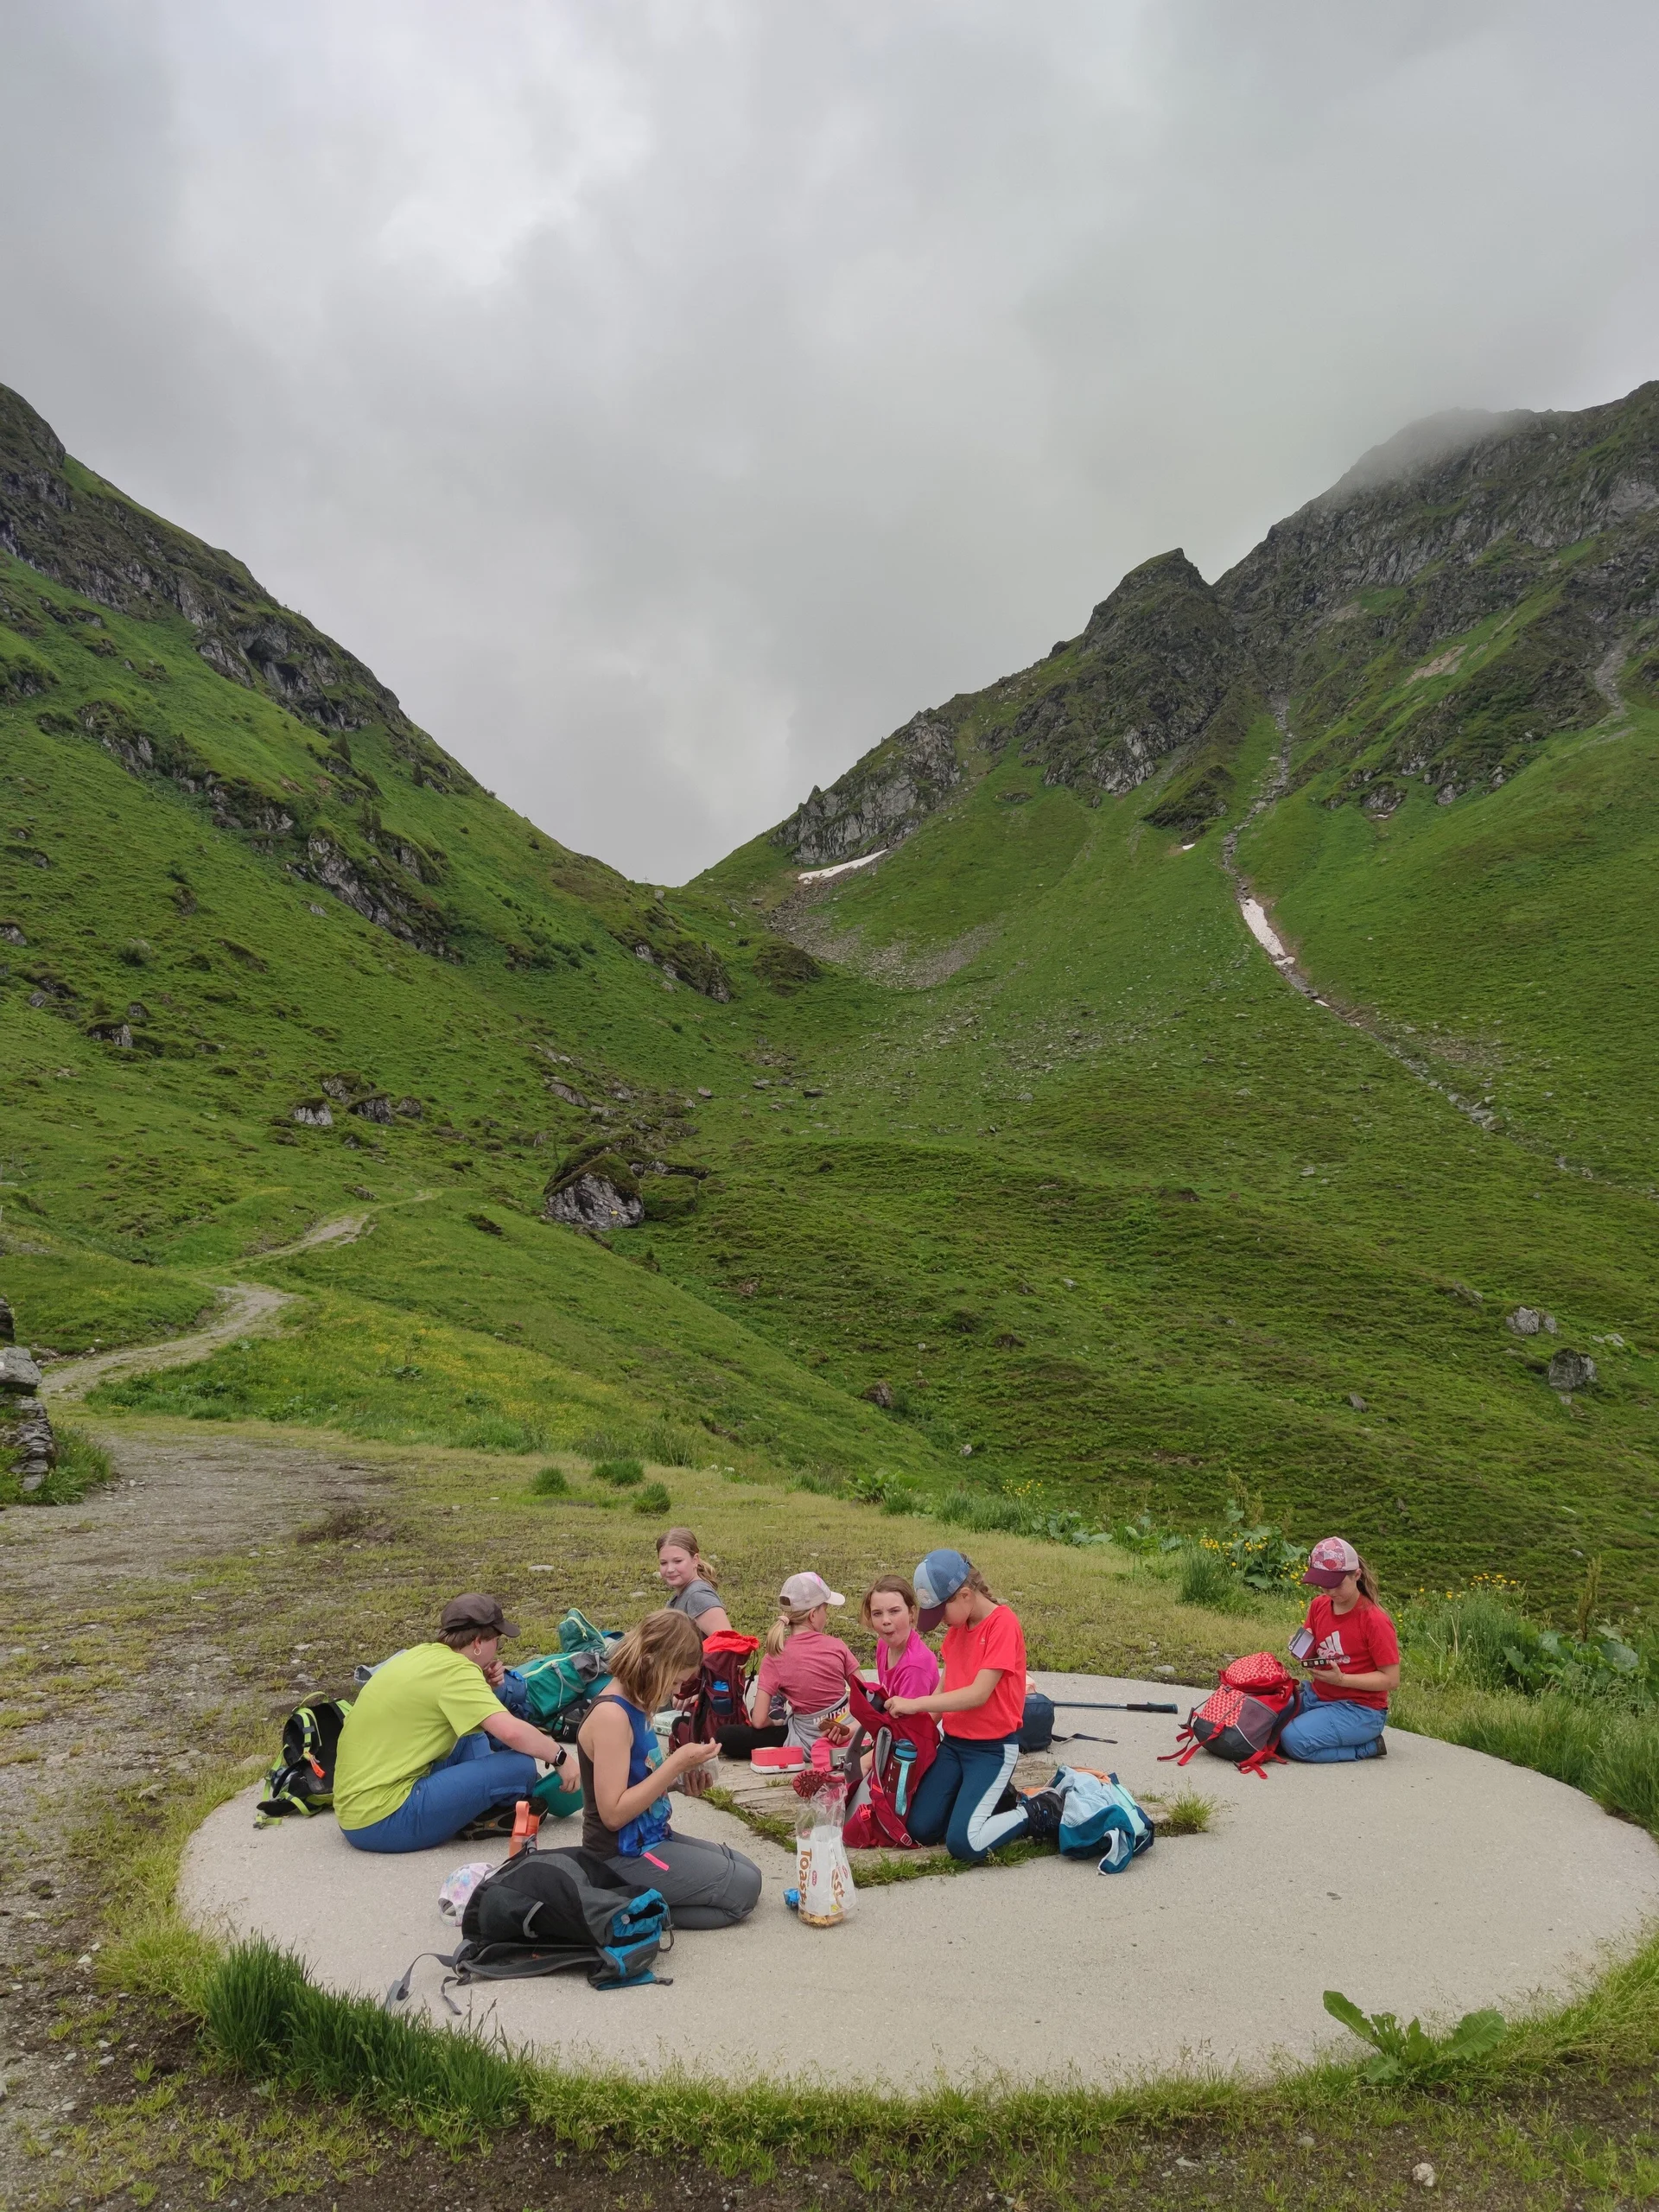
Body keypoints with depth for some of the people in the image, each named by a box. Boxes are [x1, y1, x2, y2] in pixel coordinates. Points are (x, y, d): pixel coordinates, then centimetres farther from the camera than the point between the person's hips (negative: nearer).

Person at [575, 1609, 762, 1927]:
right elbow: (613, 1813, -24)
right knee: (743, 1888, -9)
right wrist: (676, 1763, -24)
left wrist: (681, 1777, 0)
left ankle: (639, 1901, 9)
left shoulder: (635, 1707, 6)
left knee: (747, 1873, 14)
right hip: (624, 1856, -10)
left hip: (652, 1838, 10)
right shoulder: (611, 1715, -23)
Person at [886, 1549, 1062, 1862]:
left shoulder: (1002, 1624, -19)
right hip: (954, 1741, 8)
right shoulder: (957, 1625, 6)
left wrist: (915, 1704, -21)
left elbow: (978, 1694, -23)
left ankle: (1037, 1812, 4)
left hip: (993, 1746, -8)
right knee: (921, 1830, 0)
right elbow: (947, 1683, 8)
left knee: (963, 1843, -18)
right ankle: (993, 1797, 18)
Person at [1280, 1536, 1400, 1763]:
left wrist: (1341, 1679, -22)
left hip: (1360, 1710, -6)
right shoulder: (1318, 1606, 3)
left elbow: (1391, 1679, -14)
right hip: (1316, 1696, 6)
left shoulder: (1374, 1620, -16)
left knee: (1295, 1740, -27)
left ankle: (1367, 1746, -4)